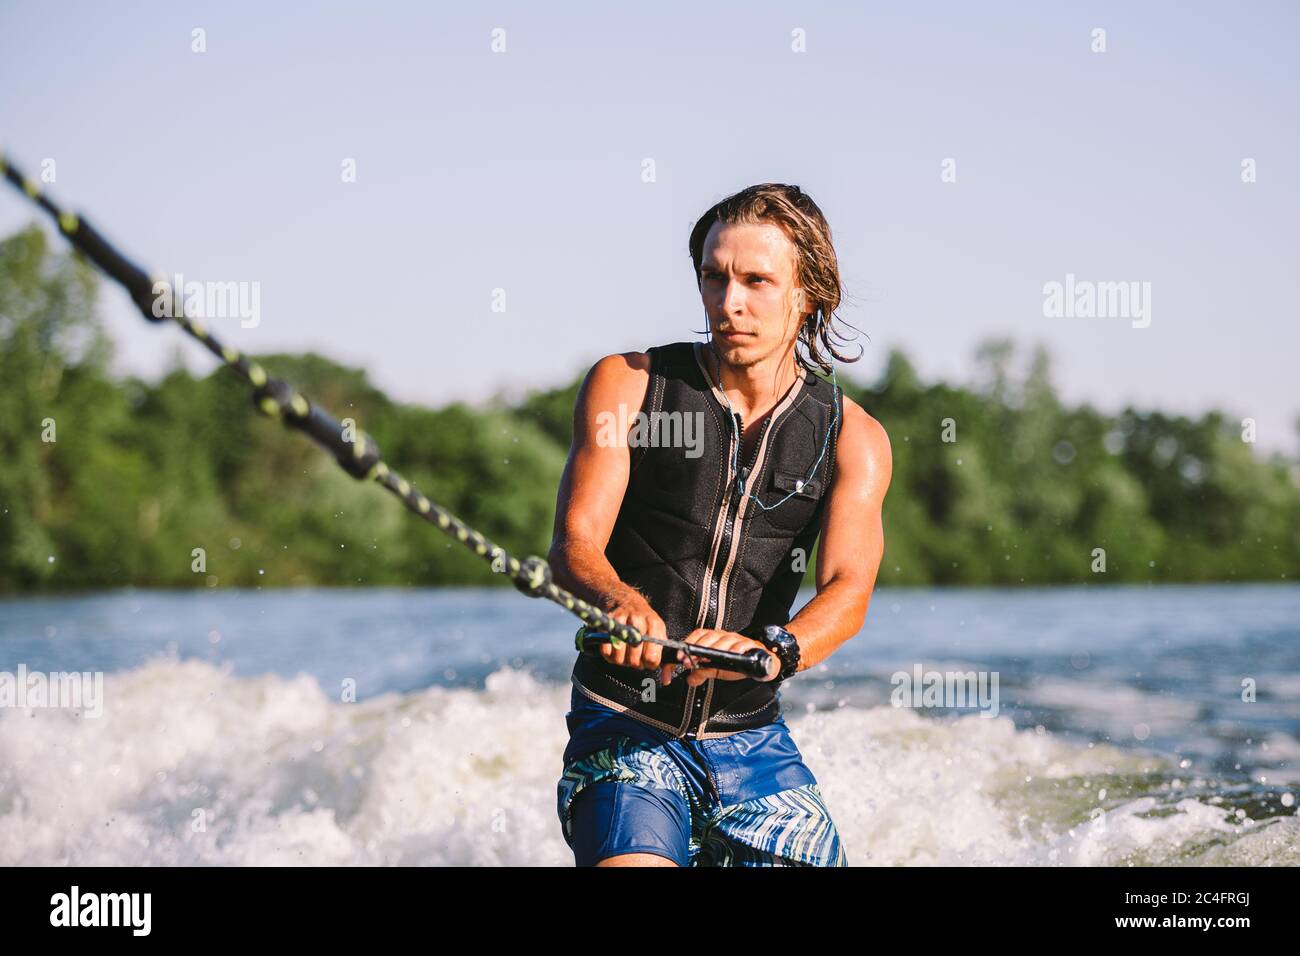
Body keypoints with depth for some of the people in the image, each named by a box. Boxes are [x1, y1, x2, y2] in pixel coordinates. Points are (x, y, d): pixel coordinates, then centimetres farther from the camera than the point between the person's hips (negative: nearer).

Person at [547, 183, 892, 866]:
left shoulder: (852, 438, 3)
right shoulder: (627, 385, -1)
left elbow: (848, 587, -13)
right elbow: (574, 542, -11)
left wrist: (772, 649, -35)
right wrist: (621, 602, -35)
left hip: (752, 740, 3)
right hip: (623, 726, -3)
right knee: (635, 860, -26)